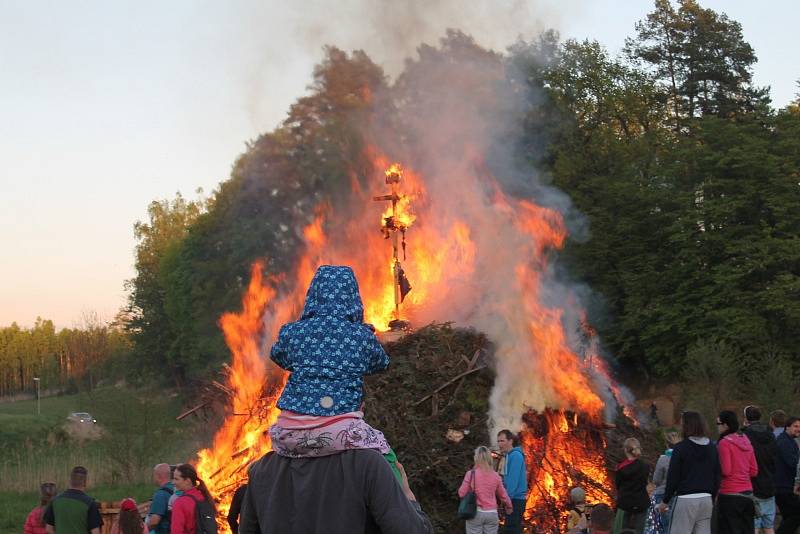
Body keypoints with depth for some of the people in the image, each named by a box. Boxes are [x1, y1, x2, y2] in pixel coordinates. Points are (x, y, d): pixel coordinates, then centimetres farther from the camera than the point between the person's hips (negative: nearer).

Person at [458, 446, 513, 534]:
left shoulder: (471, 474, -9)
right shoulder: (495, 476, 1)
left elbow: (462, 493, -4)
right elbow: (503, 494, 13)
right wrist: (509, 506, 31)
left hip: (475, 513, -3)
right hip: (492, 513, 3)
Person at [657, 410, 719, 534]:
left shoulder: (680, 448, -9)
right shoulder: (712, 448, 9)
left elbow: (672, 477, -9)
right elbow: (717, 476, 13)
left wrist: (665, 500, 0)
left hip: (685, 499, -6)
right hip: (706, 498, 6)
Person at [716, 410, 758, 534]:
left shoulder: (724, 443, -11)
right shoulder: (746, 442, 9)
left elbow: (725, 471, -16)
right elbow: (754, 471, 11)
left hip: (730, 494, -7)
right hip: (748, 493, 7)